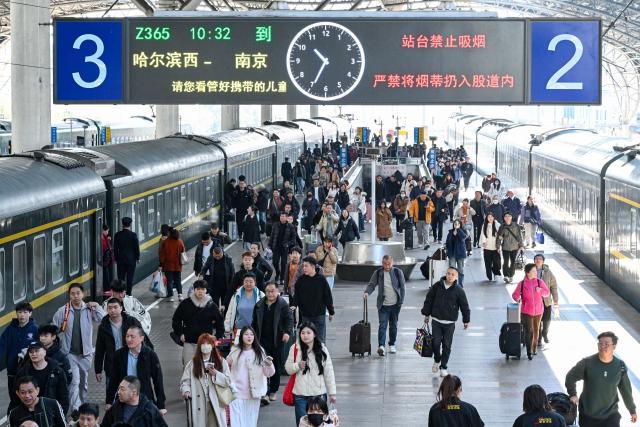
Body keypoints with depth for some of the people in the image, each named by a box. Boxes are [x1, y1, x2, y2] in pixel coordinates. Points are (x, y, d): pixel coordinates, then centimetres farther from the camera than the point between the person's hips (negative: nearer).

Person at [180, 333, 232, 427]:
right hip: (199, 404, 0)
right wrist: (186, 391, -18)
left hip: (216, 404, 0)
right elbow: (185, 381, 2)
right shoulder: (192, 363, 8)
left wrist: (215, 374, -12)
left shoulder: (221, 362, 9)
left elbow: (228, 381, 3)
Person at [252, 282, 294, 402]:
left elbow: (289, 319, -6)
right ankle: (264, 391, -10)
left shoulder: (283, 305, -2)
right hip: (263, 340, 1)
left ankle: (273, 391, 20)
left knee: (276, 365, 8)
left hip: (277, 341, -1)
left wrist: (288, 332, -21)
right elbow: (254, 322, 17)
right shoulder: (259, 305, 8)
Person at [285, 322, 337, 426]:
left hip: (319, 394, 0)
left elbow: (329, 372, 3)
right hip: (300, 394, 0)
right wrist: (297, 366, -19)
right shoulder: (295, 348, -1)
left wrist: (332, 393, 1)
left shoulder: (322, 349, 0)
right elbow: (288, 369, 3)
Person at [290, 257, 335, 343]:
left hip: (319, 314, -2)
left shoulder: (321, 279, -6)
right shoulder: (301, 280, 0)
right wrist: (293, 305, -15)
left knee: (320, 339, 1)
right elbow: (296, 295, 5)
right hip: (305, 315, 2)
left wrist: (331, 312, 2)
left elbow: (328, 296, -1)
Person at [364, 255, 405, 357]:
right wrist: (367, 292, -19)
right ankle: (381, 346, -20)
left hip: (395, 305, 1)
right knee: (382, 325, -12)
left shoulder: (398, 272, 1)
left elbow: (402, 287, 4)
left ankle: (392, 345, 25)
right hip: (383, 305, -1)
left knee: (393, 326, 12)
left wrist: (401, 301, 0)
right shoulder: (378, 273, 1)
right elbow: (372, 284, 2)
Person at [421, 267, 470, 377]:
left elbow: (464, 306, 4)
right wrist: (426, 314, 10)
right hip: (436, 321, 1)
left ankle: (443, 367, 16)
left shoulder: (459, 291, -5)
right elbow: (429, 300, 8)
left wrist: (466, 320, 8)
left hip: (450, 323, -1)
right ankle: (437, 360, 28)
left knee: (447, 345, 4)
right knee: (436, 343, -1)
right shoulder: (437, 286, -2)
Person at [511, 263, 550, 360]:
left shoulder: (539, 282, -3)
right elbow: (515, 294, -6)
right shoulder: (522, 284, -10)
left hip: (538, 311, 4)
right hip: (526, 311, -4)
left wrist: (541, 290, -20)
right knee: (528, 331, -11)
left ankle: (534, 347, 39)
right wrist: (517, 298, -28)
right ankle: (529, 352, -6)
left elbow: (547, 293, 0)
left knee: (536, 329, 19)